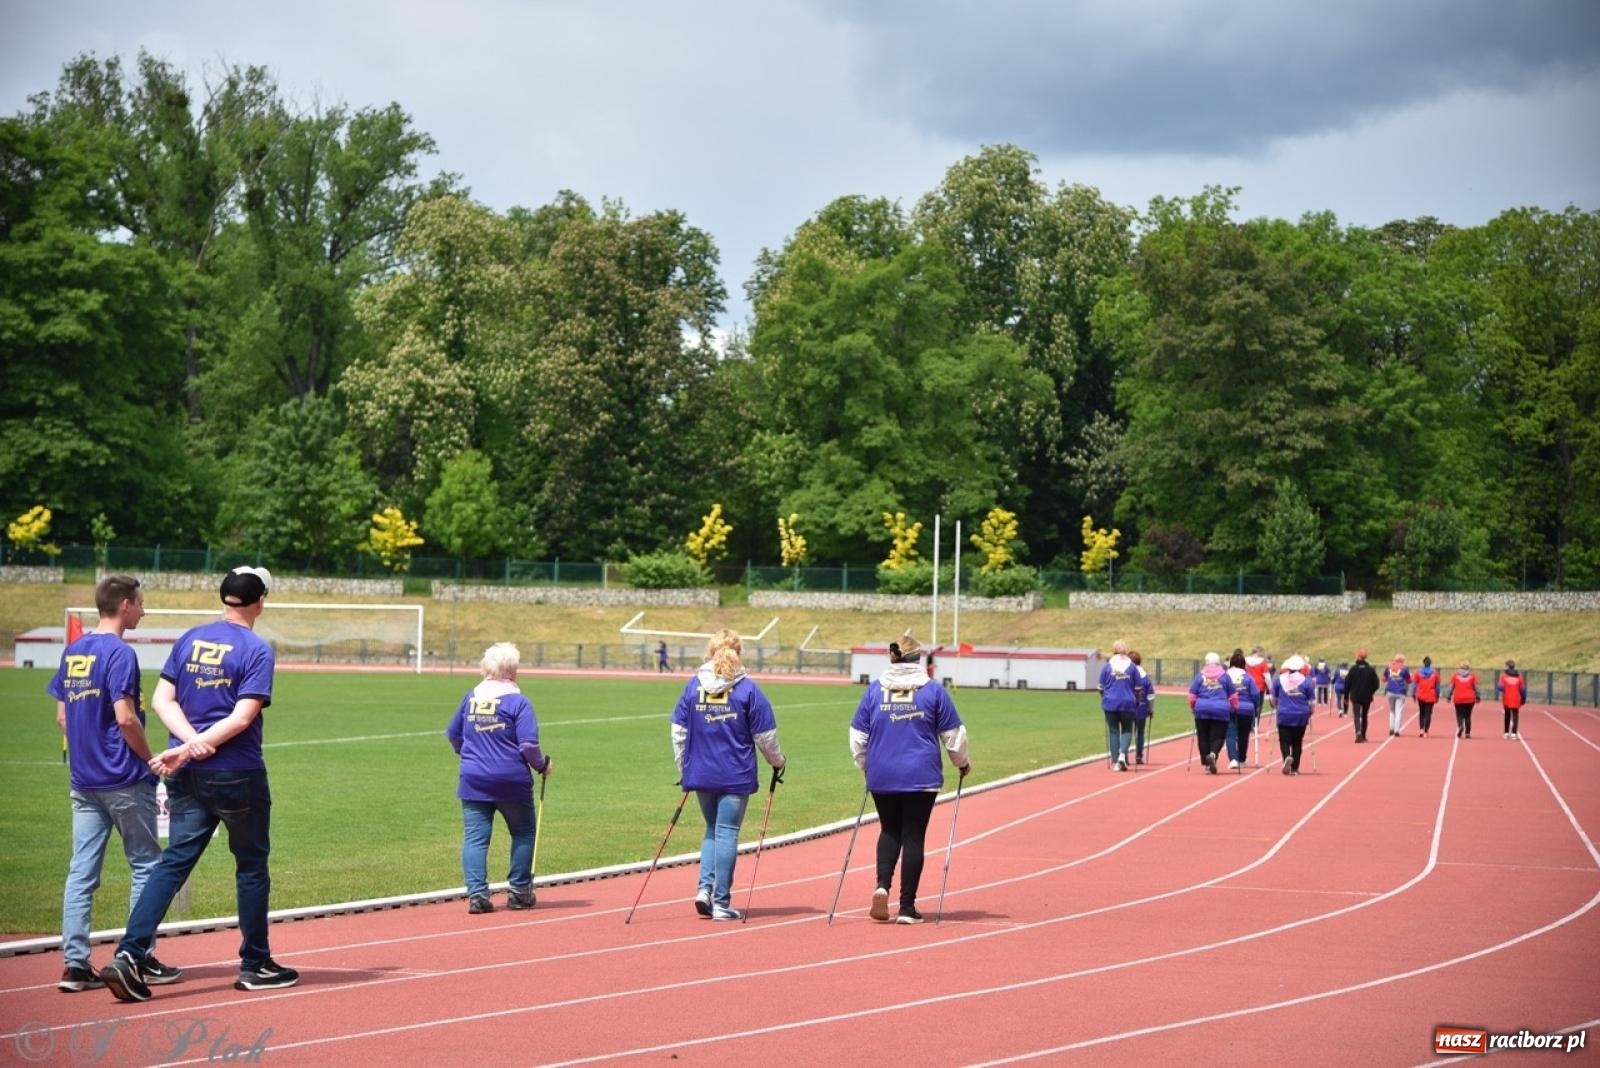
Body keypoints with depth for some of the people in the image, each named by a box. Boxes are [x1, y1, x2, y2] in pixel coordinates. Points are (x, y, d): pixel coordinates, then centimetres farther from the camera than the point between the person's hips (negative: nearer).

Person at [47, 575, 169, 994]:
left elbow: (62, 716, 13)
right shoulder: (120, 652, -14)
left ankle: (75, 963, 3)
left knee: (81, 870, 5)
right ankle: (141, 958, 8)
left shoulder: (74, 651, 10)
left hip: (83, 781, 7)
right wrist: (150, 759, -6)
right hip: (125, 780, -7)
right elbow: (125, 717, -19)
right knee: (144, 865, 5)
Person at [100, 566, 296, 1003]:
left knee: (174, 862, 5)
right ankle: (255, 966, 19)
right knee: (251, 865, 10)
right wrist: (189, 749, -16)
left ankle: (129, 954, -10)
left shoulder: (189, 640, 8)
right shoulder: (257, 650, -9)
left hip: (187, 774, 5)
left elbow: (162, 699, 2)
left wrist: (191, 742, -9)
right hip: (238, 775, -5)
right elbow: (242, 717, -18)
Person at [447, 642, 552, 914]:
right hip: (512, 780, -3)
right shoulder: (517, 701, -11)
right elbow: (528, 744, -16)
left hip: (473, 780, 3)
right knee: (523, 833, 14)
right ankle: (519, 892, 17)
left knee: (475, 837, 3)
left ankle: (477, 895, -6)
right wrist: (542, 765, 3)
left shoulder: (471, 697, 5)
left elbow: (453, 734, 16)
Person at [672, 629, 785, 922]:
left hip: (701, 774, 3)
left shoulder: (693, 686, 2)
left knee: (712, 830, 19)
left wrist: (683, 770, 15)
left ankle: (705, 888, 2)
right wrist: (778, 762, 14)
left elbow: (678, 732, 4)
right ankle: (721, 903, 3)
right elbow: (765, 735, -3)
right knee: (727, 833, 2)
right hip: (736, 776, -3)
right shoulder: (747, 689, -6)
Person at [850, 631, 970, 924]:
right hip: (921, 777, -2)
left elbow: (857, 735, 7)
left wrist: (865, 765, 25)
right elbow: (953, 734, 4)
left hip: (882, 776, 2)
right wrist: (962, 762, 22)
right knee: (913, 836, 5)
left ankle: (882, 884, -5)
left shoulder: (874, 689, 3)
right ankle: (907, 907, 6)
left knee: (889, 831, 19)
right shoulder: (933, 690, -2)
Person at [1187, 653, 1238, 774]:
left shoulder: (1200, 675, 4)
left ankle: (1207, 764, 7)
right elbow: (1233, 695, 10)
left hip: (1202, 711, 1)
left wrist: (1193, 708, 17)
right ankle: (1213, 754, -27)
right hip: (1221, 711, -1)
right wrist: (1234, 708, 24)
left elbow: (1192, 695, 3)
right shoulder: (1224, 675, 5)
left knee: (1203, 738, 9)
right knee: (1218, 736, 1)